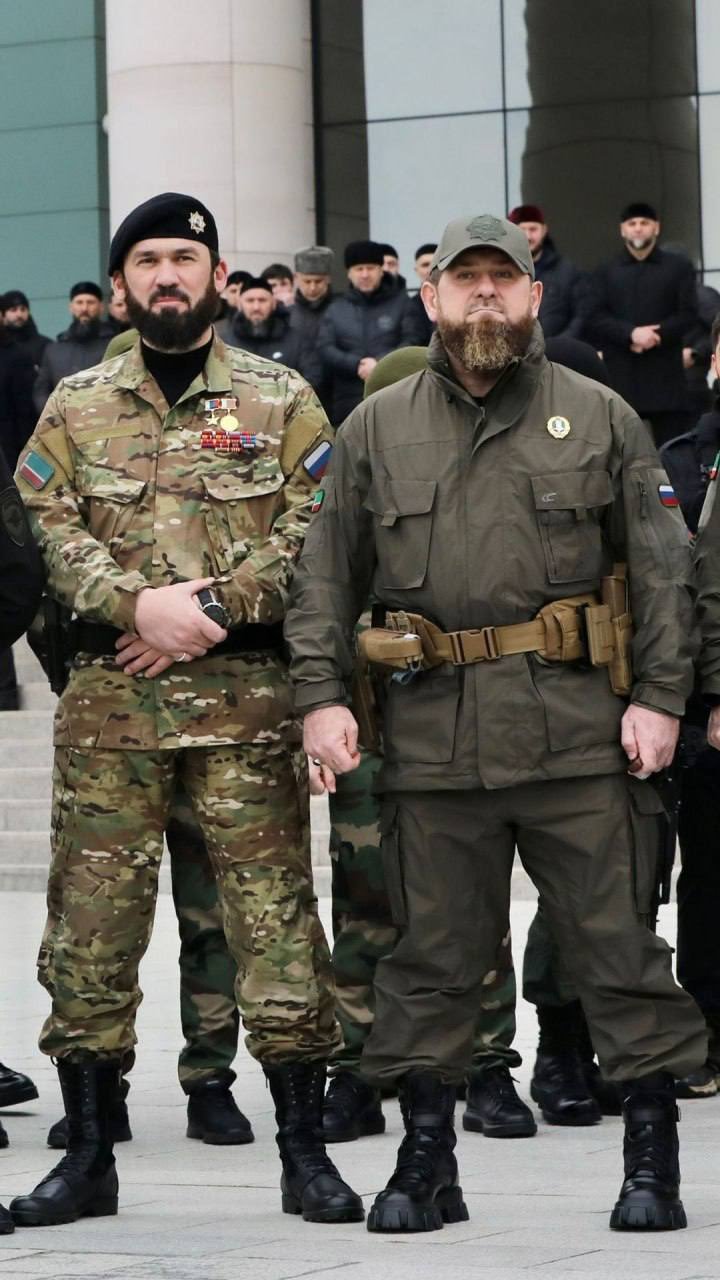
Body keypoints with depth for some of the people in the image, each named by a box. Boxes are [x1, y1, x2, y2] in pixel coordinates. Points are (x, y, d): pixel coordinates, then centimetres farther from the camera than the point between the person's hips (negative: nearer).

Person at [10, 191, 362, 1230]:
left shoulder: (281, 402, 6)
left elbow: (314, 537, -2)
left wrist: (208, 615, -13)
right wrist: (140, 604, -14)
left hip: (244, 693, -2)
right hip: (108, 701, 2)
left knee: (274, 912, -3)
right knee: (92, 917, 2)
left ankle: (305, 1153, 5)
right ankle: (89, 1155, 11)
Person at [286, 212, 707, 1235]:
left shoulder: (601, 419, 8)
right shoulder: (377, 430, 12)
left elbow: (660, 568, 6)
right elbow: (327, 574, 11)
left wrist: (661, 696, -4)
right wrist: (320, 693, -1)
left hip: (579, 728, -1)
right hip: (433, 736, 1)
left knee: (615, 946, 1)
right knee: (432, 956, 5)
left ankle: (653, 1160, 8)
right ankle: (426, 1163, 14)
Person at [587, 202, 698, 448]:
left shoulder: (679, 267, 11)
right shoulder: (606, 273, 14)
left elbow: (688, 315, 1)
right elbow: (595, 319, 2)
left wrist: (656, 335, -14)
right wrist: (631, 333, -15)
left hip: (665, 374, -1)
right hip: (619, 374, 1)